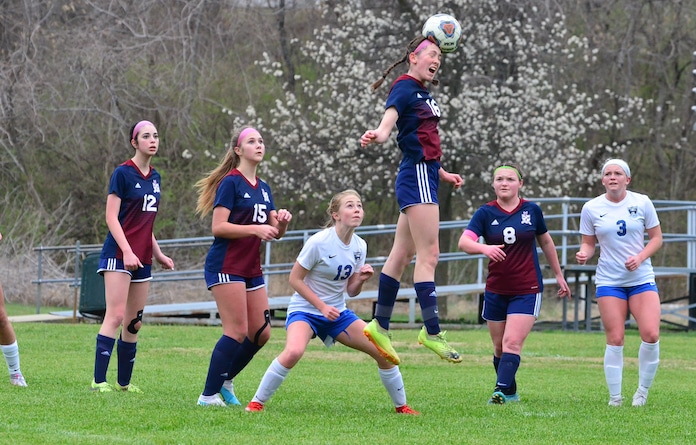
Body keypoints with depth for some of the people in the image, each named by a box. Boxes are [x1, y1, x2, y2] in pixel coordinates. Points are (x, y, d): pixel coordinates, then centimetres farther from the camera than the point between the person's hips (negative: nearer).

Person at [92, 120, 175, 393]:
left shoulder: (155, 178, 15)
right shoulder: (123, 173, -7)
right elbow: (111, 217, -11)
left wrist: (158, 254, 19)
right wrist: (127, 251, -20)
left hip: (142, 258, 7)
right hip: (118, 255, -7)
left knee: (134, 323, 7)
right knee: (115, 317, -16)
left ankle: (124, 382, 13)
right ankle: (99, 381, -18)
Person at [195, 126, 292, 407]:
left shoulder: (263, 188, 15)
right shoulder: (231, 182, -8)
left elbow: (275, 233, 15)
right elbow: (218, 227, -15)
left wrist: (282, 222, -7)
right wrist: (256, 229, -23)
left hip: (252, 269, 8)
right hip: (226, 266, -8)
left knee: (261, 333, 4)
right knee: (237, 331, -14)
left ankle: (224, 382, 19)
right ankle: (208, 395, -8)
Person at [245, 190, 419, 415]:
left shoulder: (359, 246, 0)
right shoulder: (319, 242, -19)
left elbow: (350, 290, 7)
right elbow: (295, 279, -13)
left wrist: (361, 279, -15)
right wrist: (322, 306, -19)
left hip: (337, 312, 6)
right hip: (305, 309, -6)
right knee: (293, 352, -35)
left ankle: (401, 406, 18)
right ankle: (257, 402, -18)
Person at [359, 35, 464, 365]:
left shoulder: (423, 93, 19)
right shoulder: (405, 88, -9)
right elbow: (390, 117, -29)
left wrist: (443, 173, 35)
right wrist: (378, 135, -50)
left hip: (424, 176, 10)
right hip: (417, 176, -10)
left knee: (402, 254, 13)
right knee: (429, 254, -12)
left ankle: (380, 327, 18)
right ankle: (431, 332, -13)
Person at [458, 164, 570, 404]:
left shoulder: (532, 210, 0)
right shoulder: (486, 213, -3)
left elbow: (545, 242, 16)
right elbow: (464, 242, -17)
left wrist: (559, 275, 21)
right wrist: (484, 248, -39)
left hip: (527, 290, -2)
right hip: (495, 291, 2)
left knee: (512, 343, -15)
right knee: (499, 347, 9)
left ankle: (501, 391, -22)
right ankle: (510, 393, 24)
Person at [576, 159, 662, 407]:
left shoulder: (642, 203, -1)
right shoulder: (591, 208, 0)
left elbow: (656, 238, 4)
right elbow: (589, 243, 8)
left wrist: (640, 258, -13)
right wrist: (584, 254, -15)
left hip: (641, 279, 0)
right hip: (609, 281, 0)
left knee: (651, 335, -13)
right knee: (615, 340, -5)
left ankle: (642, 391, 6)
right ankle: (615, 398, 5)